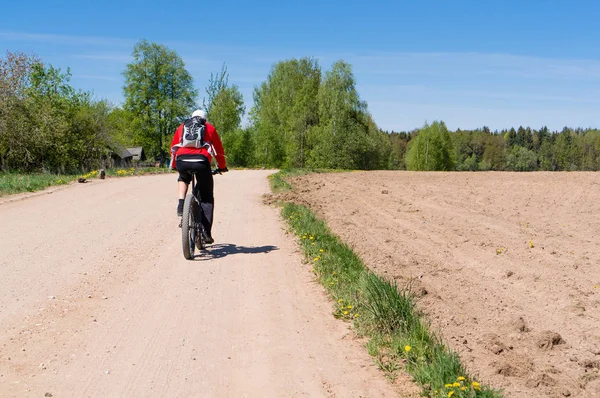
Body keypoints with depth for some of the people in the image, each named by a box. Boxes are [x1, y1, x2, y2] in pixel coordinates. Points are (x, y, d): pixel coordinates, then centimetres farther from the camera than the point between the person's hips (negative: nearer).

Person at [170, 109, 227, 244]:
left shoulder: (181, 127, 28)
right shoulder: (209, 128, 24)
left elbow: (173, 148, 31)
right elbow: (219, 150, 25)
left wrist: (174, 165, 45)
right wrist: (222, 167, 39)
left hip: (182, 161, 2)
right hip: (201, 162, -2)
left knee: (183, 179, 38)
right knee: (207, 197, 12)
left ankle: (181, 205, 13)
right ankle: (207, 233, 5)